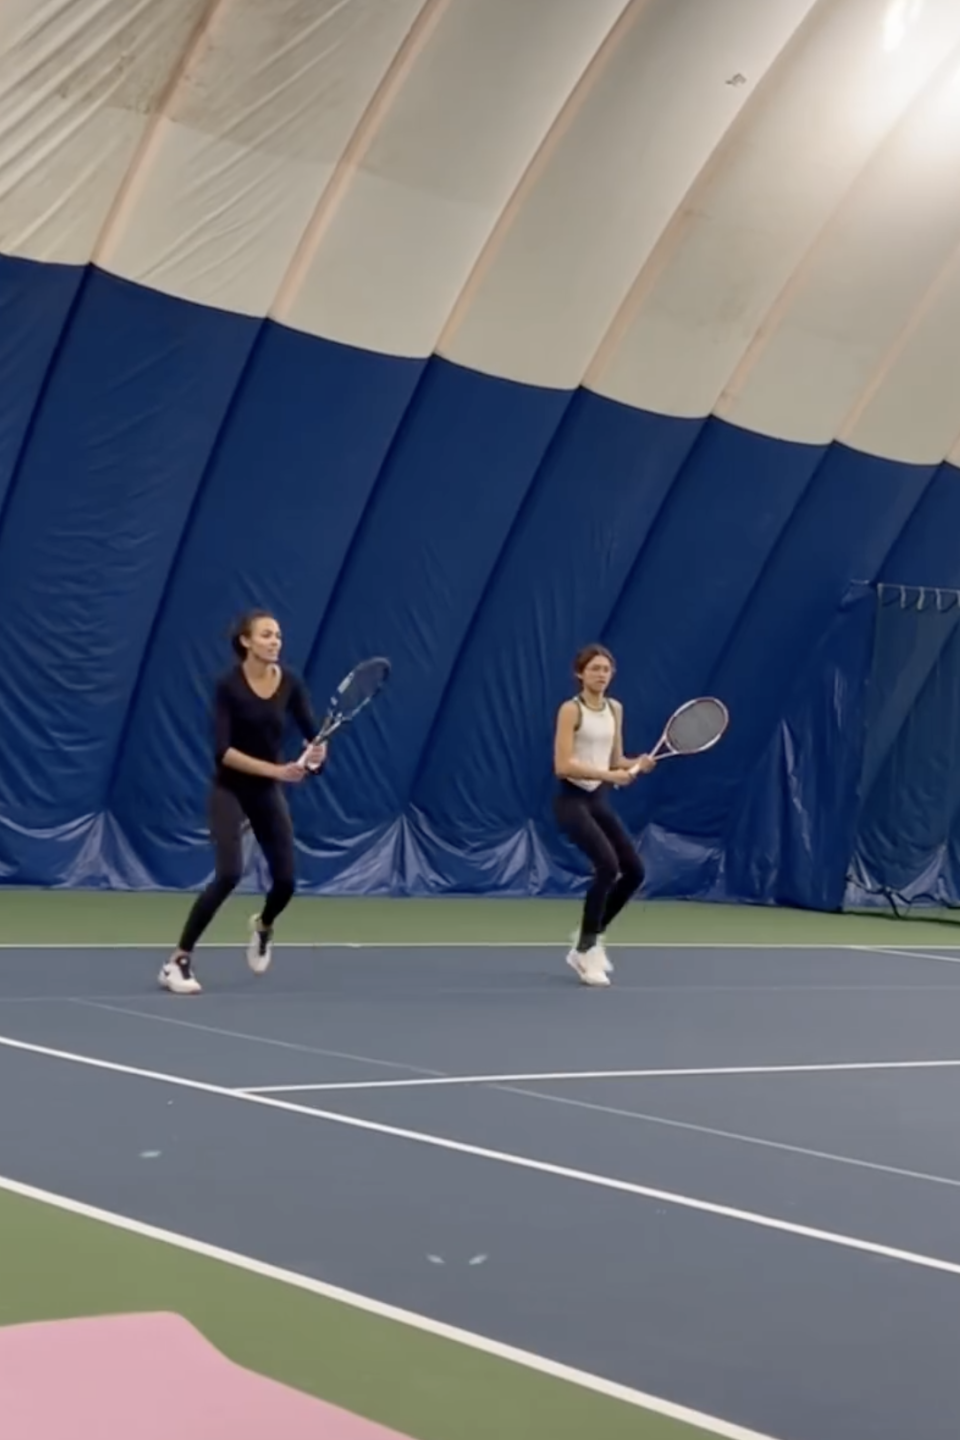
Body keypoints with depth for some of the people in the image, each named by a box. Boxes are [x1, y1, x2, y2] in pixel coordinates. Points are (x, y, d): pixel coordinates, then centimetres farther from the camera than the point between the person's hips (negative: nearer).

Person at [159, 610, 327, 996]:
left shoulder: (291, 683, -6)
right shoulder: (228, 686, -19)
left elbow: (312, 734, -9)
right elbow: (222, 752, -25)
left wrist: (316, 753, -33)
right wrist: (276, 769, -33)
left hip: (269, 792, 4)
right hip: (230, 790, -4)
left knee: (285, 880, 2)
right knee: (229, 874, -22)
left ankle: (263, 926, 39)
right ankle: (178, 961, -11)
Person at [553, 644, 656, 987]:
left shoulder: (615, 709, 9)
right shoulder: (571, 710, -12)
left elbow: (615, 761, 13)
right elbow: (563, 766, -20)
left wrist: (638, 764, -8)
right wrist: (607, 774, -27)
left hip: (599, 800, 8)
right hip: (572, 800, -8)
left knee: (634, 871, 4)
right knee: (607, 865, -24)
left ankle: (589, 935, 22)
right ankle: (585, 950, -10)